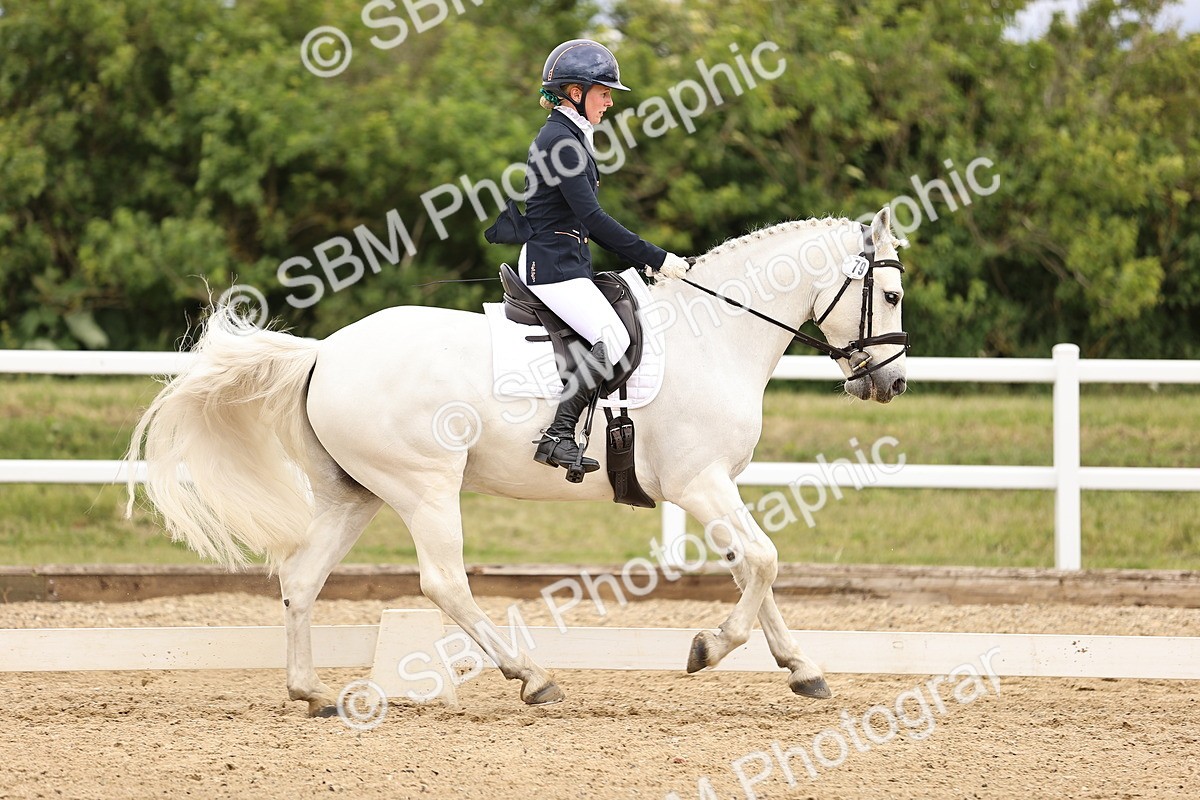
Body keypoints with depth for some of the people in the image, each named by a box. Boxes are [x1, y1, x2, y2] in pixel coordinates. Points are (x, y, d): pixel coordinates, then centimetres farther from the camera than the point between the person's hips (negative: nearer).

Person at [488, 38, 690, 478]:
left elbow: (587, 222, 23)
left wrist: (642, 261, 15)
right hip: (553, 266, -11)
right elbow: (592, 217, -19)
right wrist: (656, 258, -18)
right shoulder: (559, 140, -14)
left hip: (570, 264, 11)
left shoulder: (569, 137, 19)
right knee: (615, 339, -24)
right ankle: (557, 436, -27)